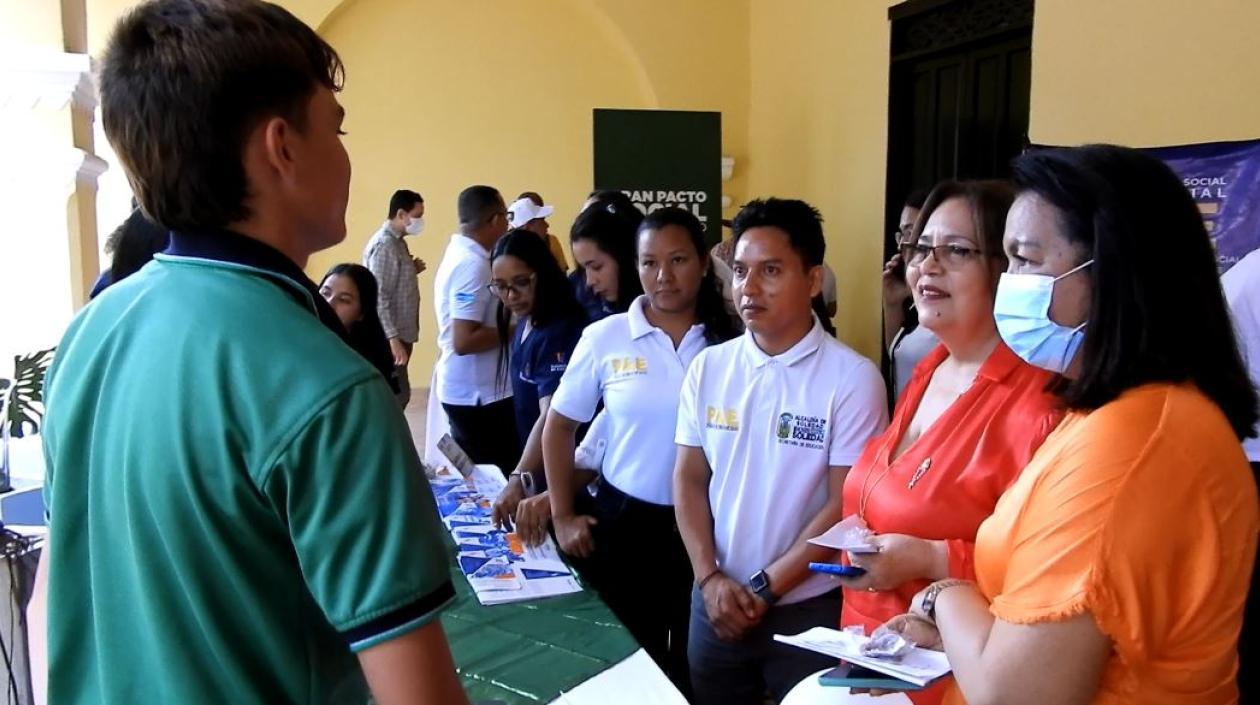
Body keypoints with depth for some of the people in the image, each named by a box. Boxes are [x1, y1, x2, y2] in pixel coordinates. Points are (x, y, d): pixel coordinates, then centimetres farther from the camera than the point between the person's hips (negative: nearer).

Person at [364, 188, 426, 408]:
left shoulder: (397, 242, 13)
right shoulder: (384, 244, -17)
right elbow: (379, 297, -22)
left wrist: (412, 271, 5)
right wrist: (393, 338, -25)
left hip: (400, 333, 10)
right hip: (390, 337, -10)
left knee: (397, 394, 14)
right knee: (397, 395, -5)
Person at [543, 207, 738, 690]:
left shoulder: (730, 342, -5)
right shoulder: (604, 337, -6)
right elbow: (558, 427, 3)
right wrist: (562, 516, 1)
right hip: (624, 519, 0)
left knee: (697, 662, 18)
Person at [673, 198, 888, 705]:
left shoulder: (853, 378, -12)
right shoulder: (708, 367, 0)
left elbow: (846, 507, -12)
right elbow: (689, 480, 3)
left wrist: (764, 588, -12)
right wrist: (711, 579, -7)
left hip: (809, 608, -3)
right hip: (715, 602, 4)